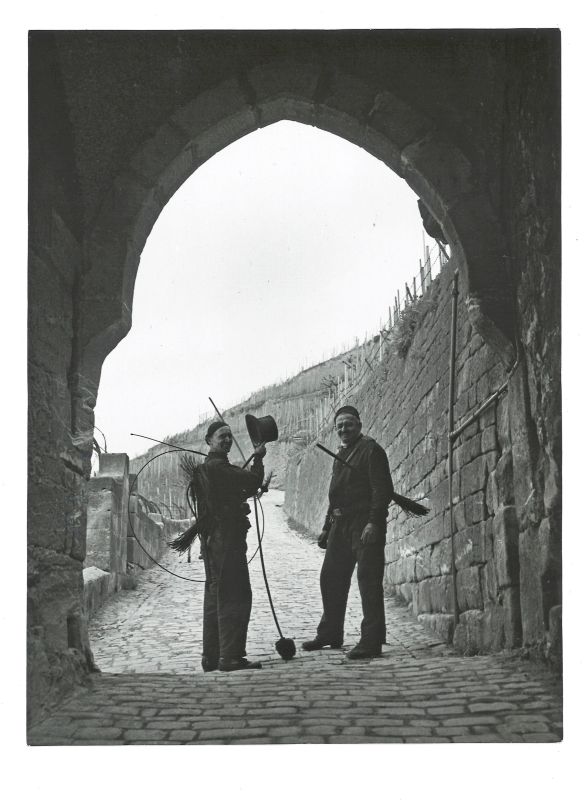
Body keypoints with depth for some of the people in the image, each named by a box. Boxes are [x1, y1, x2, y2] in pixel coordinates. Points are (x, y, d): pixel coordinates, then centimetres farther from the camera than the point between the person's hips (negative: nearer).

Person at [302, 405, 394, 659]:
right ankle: (330, 634, 25)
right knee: (330, 578, 13)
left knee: (368, 581, -7)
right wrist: (327, 527, 21)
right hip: (341, 524, 9)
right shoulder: (341, 454, 20)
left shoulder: (371, 450, -6)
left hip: (365, 524, -9)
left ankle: (372, 641, -3)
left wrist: (373, 523, -23)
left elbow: (383, 490, -14)